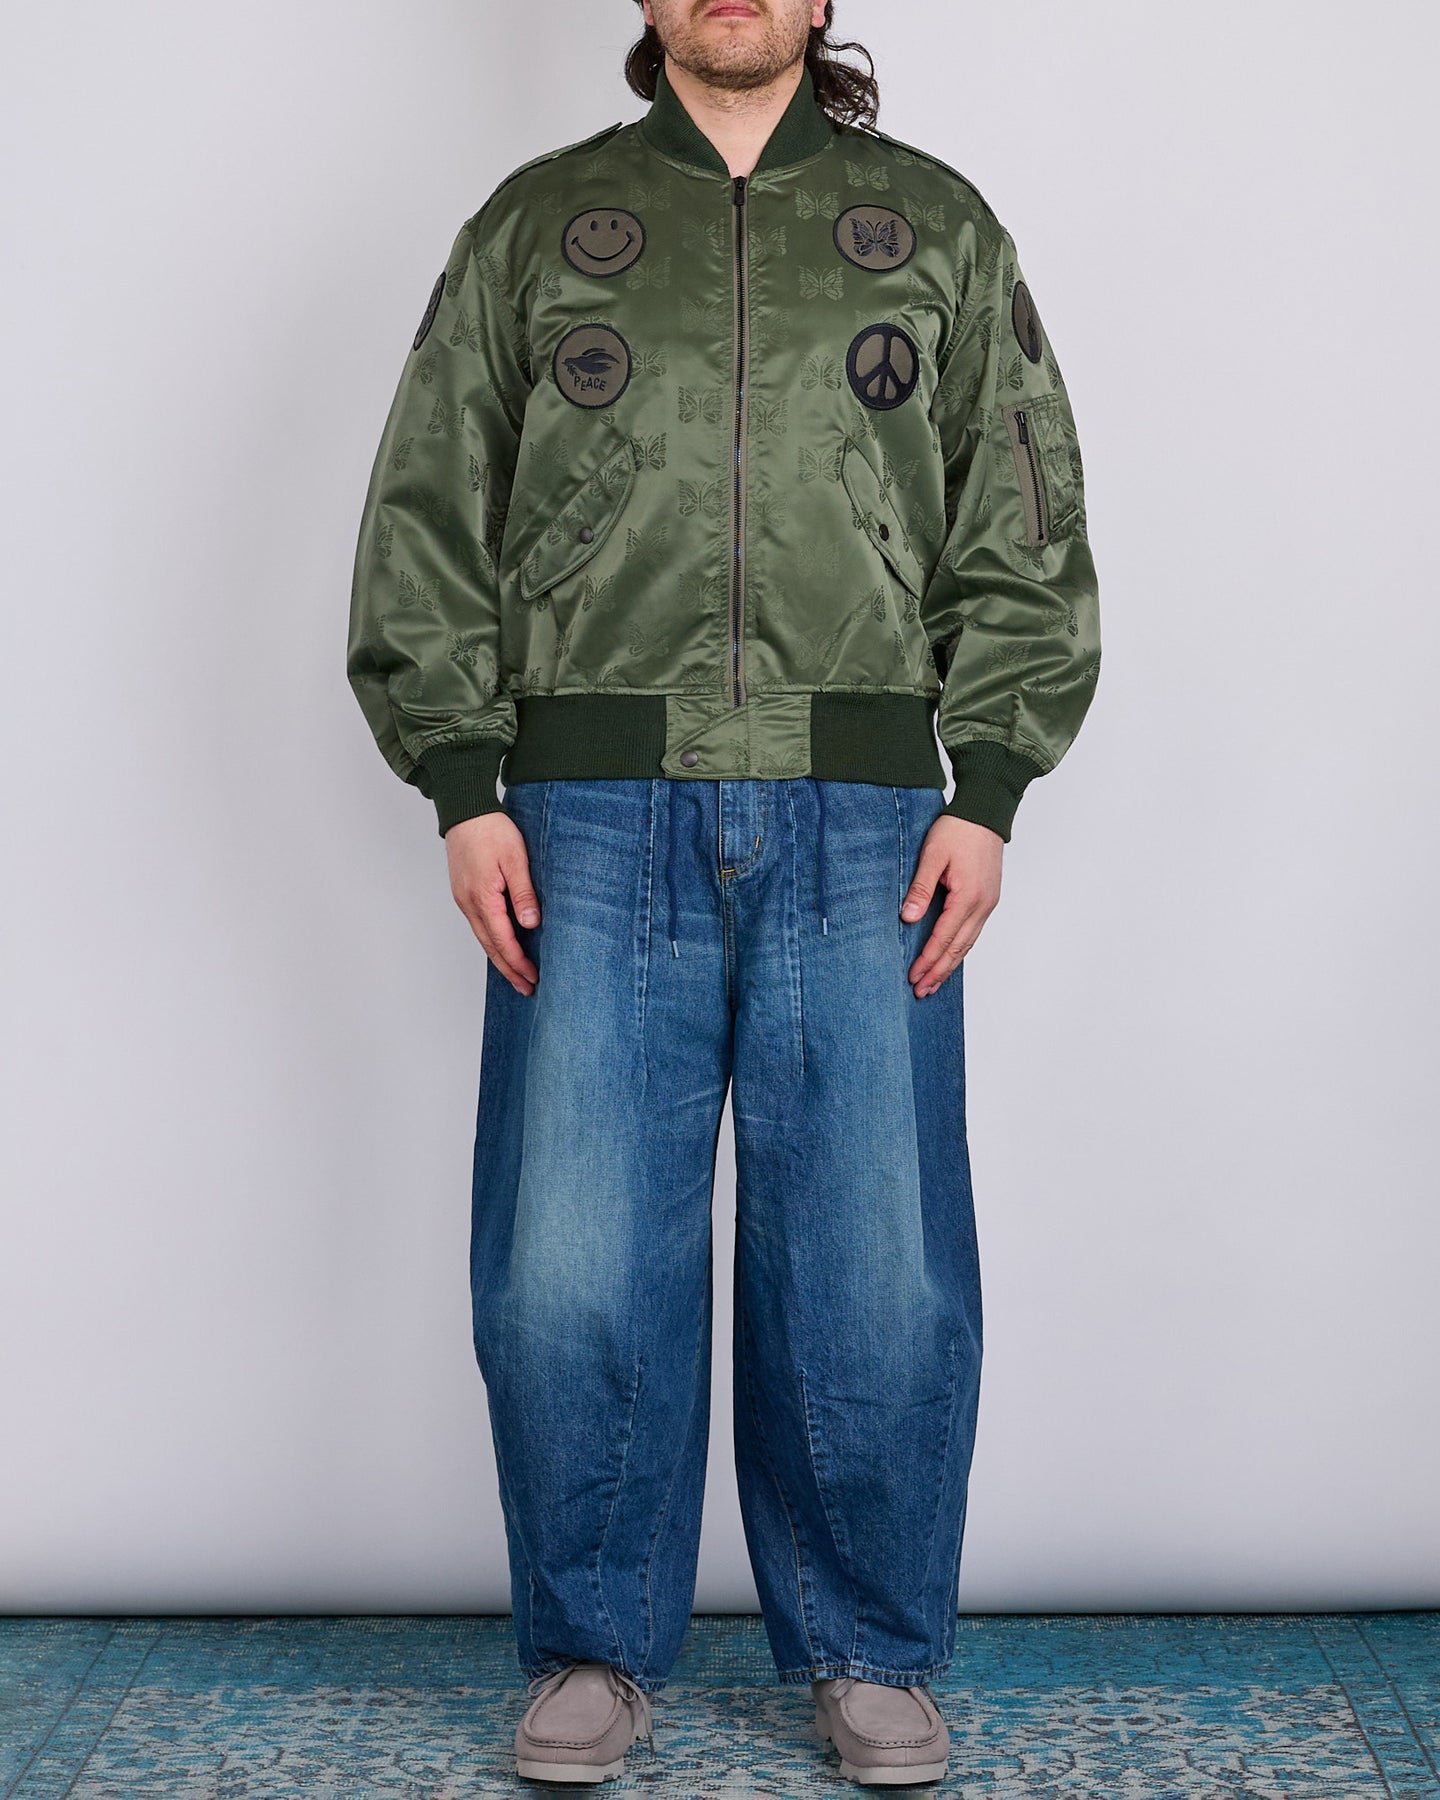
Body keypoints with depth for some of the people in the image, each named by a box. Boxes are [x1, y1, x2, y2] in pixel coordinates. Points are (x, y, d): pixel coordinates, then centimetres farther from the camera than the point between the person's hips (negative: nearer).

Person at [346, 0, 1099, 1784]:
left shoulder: (939, 225, 16)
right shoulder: (533, 225, 16)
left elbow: (1026, 536, 11)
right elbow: (427, 528, 11)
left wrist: (987, 793, 0)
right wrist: (466, 789, 0)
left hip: (863, 829, 0)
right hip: (593, 827, 0)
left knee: (877, 1280, 1)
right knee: (567, 1277, -1)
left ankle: (871, 1653, 20)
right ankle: (594, 1651, 18)